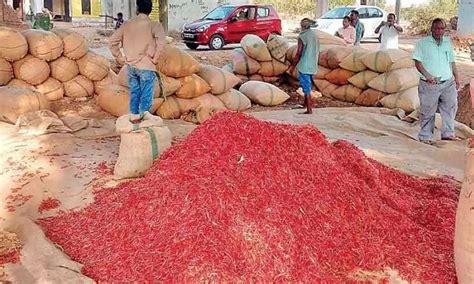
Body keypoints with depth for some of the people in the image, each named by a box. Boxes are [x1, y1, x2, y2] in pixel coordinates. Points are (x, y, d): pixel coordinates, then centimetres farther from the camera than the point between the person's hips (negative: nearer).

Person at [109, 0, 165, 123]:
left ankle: (134, 119, 23)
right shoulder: (154, 25, -9)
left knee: (134, 93, 16)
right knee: (146, 96, 3)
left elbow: (113, 40, 5)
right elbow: (161, 43, -25)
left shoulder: (127, 24, 5)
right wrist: (155, 59, -11)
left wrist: (120, 57, 9)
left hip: (130, 66, 5)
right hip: (146, 67, -5)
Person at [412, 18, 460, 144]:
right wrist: (427, 75, -19)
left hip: (448, 83, 5)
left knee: (451, 107, 3)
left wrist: (456, 77, 14)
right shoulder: (422, 43, -1)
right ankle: (425, 136, 10)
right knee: (428, 111, 0)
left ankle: (448, 133, 13)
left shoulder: (448, 42, 13)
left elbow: (451, 62, 20)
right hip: (429, 85, -4)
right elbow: (418, 62, -6)